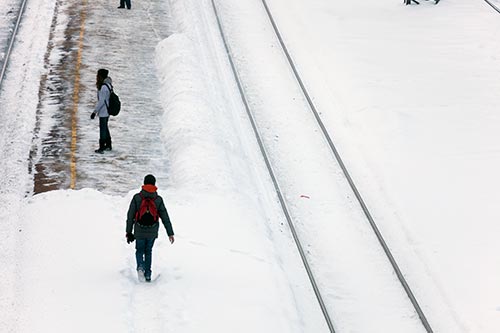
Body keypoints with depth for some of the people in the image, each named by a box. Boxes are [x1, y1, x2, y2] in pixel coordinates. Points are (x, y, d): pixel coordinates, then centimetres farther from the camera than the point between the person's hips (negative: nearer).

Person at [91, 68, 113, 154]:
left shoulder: (103, 87, -24)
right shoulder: (108, 85, 5)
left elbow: (101, 101, -24)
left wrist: (95, 111, -20)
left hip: (103, 112, -10)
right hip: (107, 111, 10)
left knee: (103, 129, -1)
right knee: (105, 127, 22)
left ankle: (102, 147, 5)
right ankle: (108, 145, 33)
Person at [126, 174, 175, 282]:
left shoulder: (137, 197, -5)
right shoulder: (158, 199, -3)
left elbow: (130, 216, -4)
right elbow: (165, 217, -2)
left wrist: (128, 232, 3)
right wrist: (170, 233, 1)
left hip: (139, 231, -1)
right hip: (152, 232, 1)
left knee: (140, 251, 16)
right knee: (148, 251, 20)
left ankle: (140, 266, -13)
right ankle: (148, 274, 16)